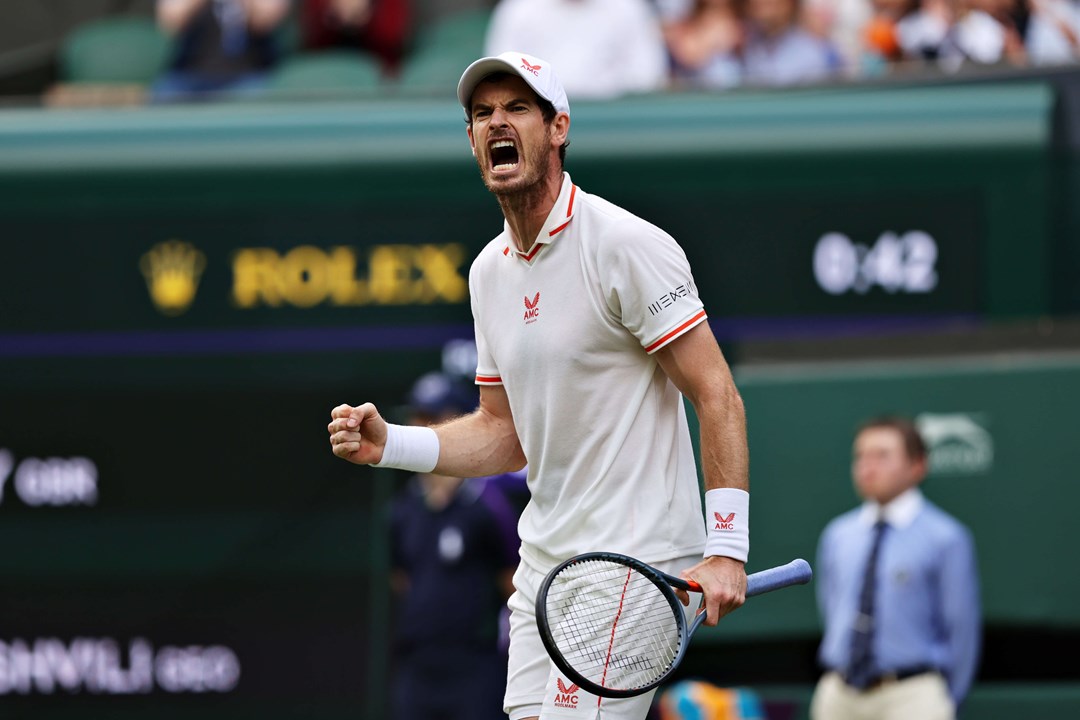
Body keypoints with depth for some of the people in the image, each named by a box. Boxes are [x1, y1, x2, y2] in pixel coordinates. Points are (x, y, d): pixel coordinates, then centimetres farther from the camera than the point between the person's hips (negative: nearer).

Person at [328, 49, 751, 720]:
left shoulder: (628, 246, -12)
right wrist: (389, 444, 3)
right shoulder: (490, 270, 12)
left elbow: (718, 398, -14)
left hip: (636, 563, -8)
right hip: (543, 567, 8)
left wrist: (726, 550, -20)